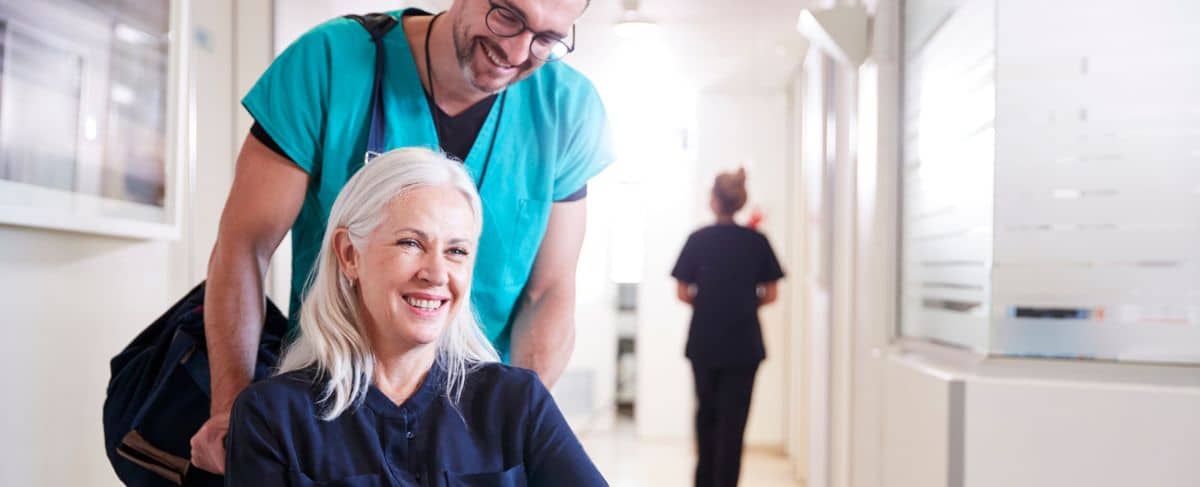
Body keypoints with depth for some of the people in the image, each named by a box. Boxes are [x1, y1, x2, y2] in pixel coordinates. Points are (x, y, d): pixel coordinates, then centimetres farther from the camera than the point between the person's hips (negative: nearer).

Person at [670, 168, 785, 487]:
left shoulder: (698, 239, -4)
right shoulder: (757, 241, -2)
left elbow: (682, 293, -3)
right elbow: (770, 294, 0)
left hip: (704, 343, 1)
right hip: (744, 344, -1)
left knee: (706, 413, 18)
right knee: (733, 419, 3)